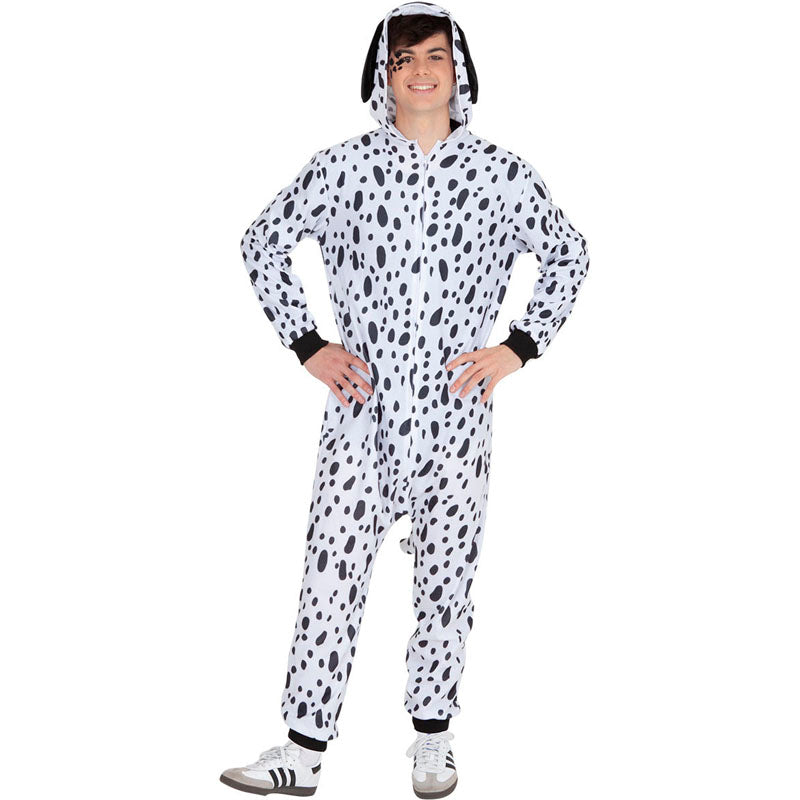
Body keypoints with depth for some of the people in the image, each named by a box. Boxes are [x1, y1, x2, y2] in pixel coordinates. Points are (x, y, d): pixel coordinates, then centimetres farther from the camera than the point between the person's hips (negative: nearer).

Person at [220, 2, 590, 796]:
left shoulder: (500, 173, 1)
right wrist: (307, 344, 2)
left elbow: (568, 255, 13)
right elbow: (263, 243, 10)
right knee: (330, 580, 0)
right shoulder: (341, 167, 0)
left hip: (457, 415, 1)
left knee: (446, 582, 9)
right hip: (361, 413, 0)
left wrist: (516, 347, 3)